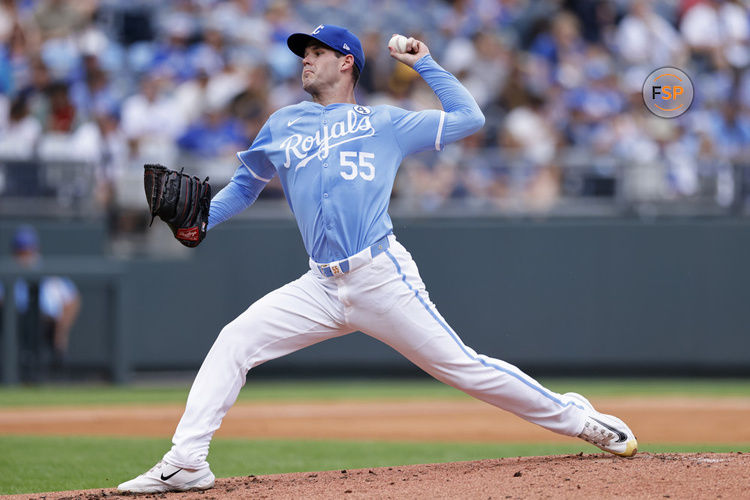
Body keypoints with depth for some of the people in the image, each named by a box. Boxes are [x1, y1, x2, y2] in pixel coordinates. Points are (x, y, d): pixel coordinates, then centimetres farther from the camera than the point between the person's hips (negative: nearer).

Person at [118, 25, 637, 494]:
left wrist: (426, 64, 13)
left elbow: (469, 118, 12)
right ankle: (186, 463, -10)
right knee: (234, 342, -10)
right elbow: (245, 185, 26)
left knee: (463, 367, -7)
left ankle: (577, 418, 6)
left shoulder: (385, 122, 11)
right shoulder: (282, 125, 20)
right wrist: (199, 219, 8)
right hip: (322, 287, 4)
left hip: (382, 277, -4)